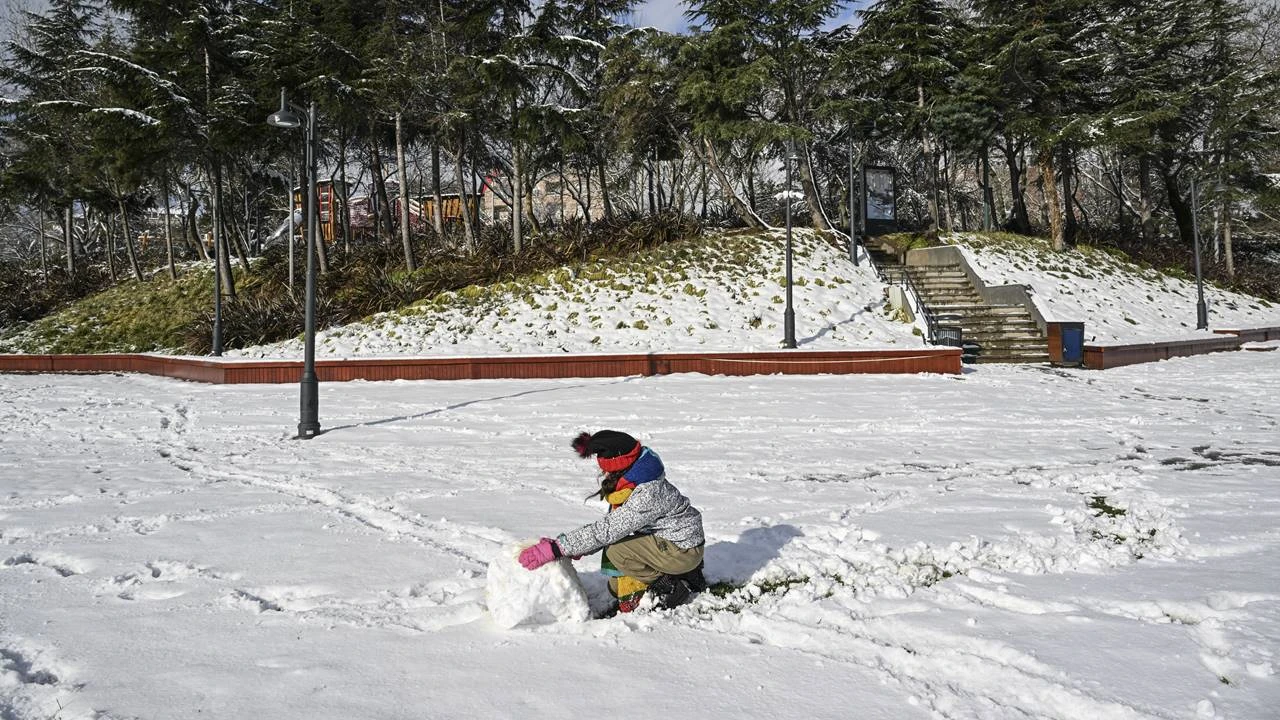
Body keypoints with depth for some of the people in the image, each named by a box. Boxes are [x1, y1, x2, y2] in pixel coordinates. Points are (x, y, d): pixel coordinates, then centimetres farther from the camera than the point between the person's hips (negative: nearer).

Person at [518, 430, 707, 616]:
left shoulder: (648, 494, -32)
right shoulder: (629, 483, -2)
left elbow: (607, 529, -34)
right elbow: (610, 522, 1)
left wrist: (557, 548, -33)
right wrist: (580, 548, -13)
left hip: (683, 550, -9)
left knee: (617, 551, -21)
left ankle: (670, 588, -8)